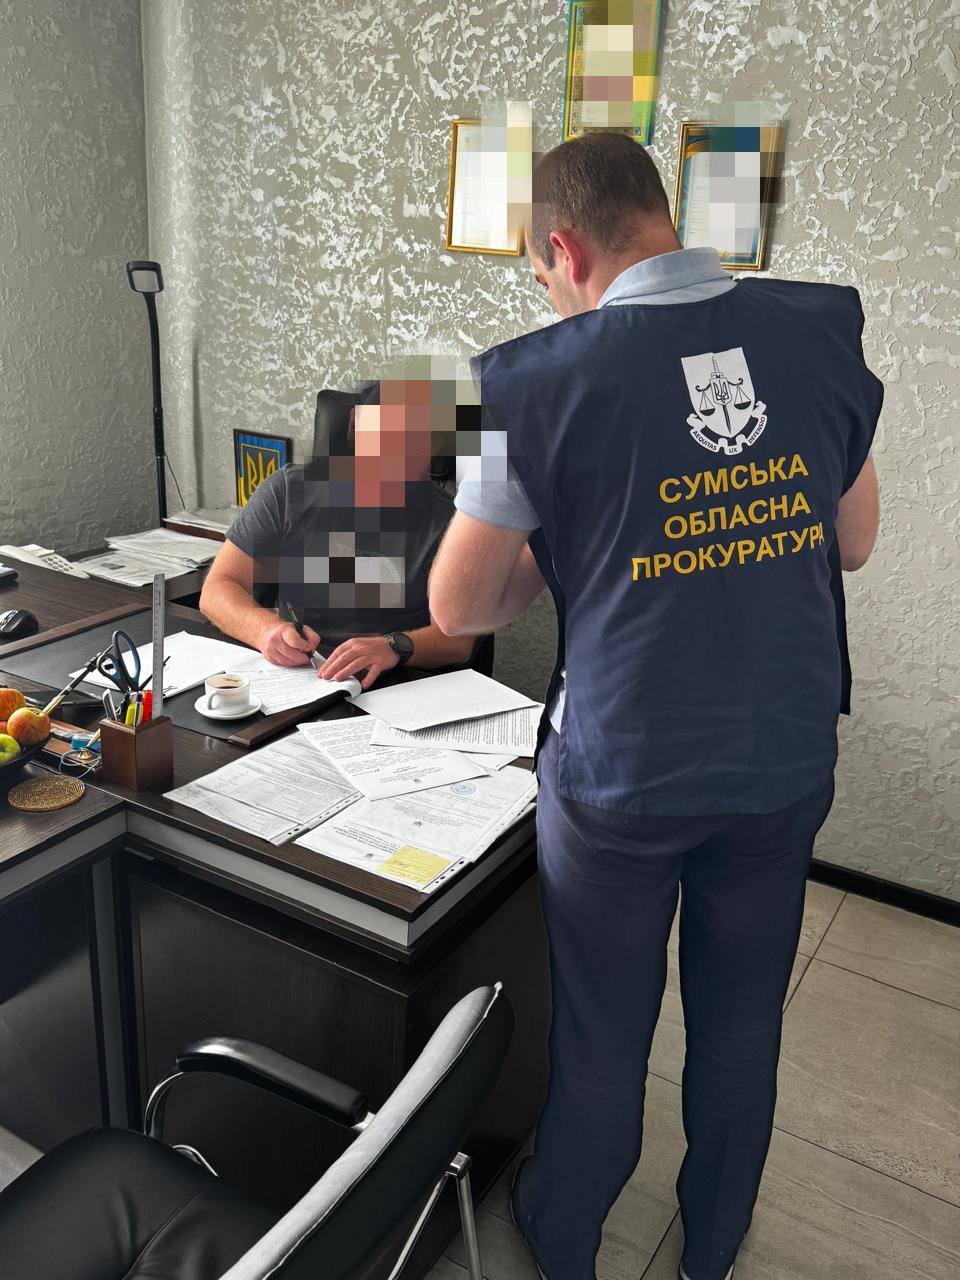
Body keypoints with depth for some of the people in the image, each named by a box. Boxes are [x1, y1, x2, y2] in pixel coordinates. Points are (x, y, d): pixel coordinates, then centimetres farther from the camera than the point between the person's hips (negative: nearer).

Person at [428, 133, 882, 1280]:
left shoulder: (538, 381, -17)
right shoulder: (823, 329, -5)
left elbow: (457, 608, -9)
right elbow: (852, 541, 7)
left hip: (621, 777, -3)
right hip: (788, 764, 4)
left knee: (601, 1042, 19)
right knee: (741, 1027, 24)